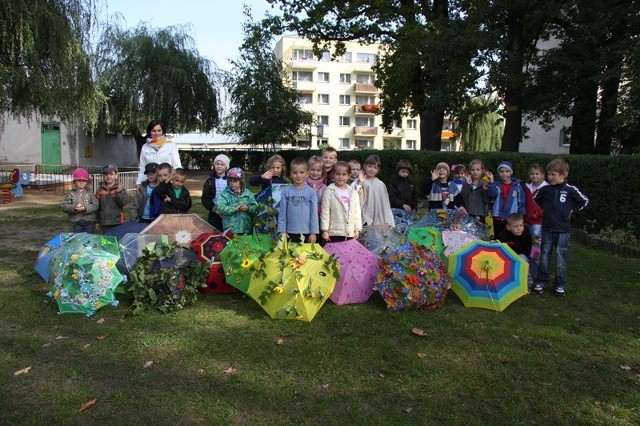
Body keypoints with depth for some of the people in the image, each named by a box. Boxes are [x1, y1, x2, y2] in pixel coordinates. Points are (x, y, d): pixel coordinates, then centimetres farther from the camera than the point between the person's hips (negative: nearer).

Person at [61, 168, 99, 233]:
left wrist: (85, 208, -23)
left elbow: (96, 205, -7)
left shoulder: (90, 193, 4)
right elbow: (64, 206, -5)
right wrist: (74, 208, -22)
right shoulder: (70, 194, 4)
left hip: (89, 222, 0)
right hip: (76, 223, 0)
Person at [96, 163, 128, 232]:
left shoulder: (120, 188, -2)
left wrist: (119, 192, -26)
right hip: (104, 222, 3)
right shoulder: (100, 189, 5)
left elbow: (124, 202, -11)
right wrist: (97, 221, 7)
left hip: (117, 222, -3)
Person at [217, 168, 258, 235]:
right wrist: (234, 209, -20)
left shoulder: (247, 193, 5)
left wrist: (248, 208, -18)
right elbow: (220, 208, -15)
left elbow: (255, 206, 2)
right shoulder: (224, 194, -2)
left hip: (246, 228, 2)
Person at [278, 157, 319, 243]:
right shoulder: (286, 191, -1)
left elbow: (314, 213, -2)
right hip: (290, 233, 0)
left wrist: (314, 232, -5)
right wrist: (282, 231, -3)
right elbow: (282, 213, 0)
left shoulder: (311, 192, -3)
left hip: (307, 233, 0)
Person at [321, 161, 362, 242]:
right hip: (334, 233, -4)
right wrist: (325, 230, -7)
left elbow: (357, 212, 11)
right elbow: (325, 212, -4)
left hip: (350, 233, 4)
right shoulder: (329, 192, -2)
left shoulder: (353, 193, 10)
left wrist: (357, 229, 6)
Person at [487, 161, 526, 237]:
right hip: (498, 220, 1)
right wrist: (491, 181, -23)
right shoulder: (496, 185, 3)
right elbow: (492, 195, -17)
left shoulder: (517, 186, 0)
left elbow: (521, 203, 2)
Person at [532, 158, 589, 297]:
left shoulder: (570, 190, -8)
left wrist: (572, 210, 1)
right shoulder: (545, 189, -1)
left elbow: (584, 201, 6)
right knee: (544, 256, 7)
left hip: (563, 230, -2)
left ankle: (560, 285, 14)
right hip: (547, 228, 2)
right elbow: (535, 200, 16)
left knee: (561, 258, 3)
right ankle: (541, 282, 17)